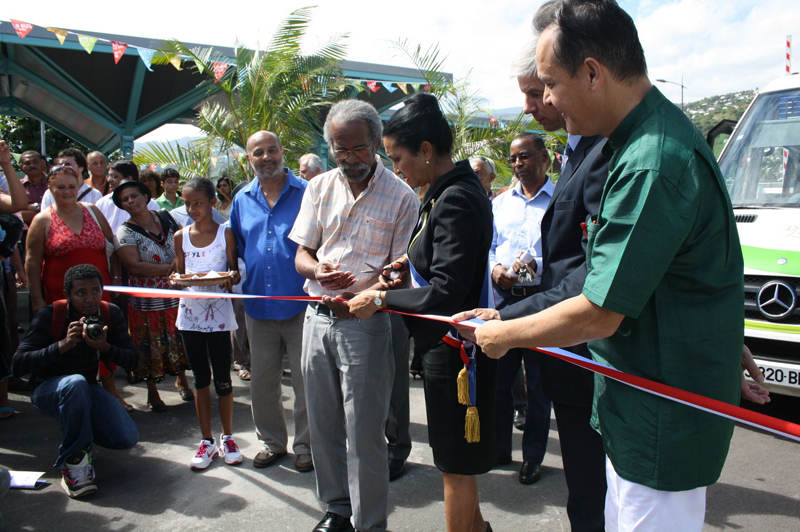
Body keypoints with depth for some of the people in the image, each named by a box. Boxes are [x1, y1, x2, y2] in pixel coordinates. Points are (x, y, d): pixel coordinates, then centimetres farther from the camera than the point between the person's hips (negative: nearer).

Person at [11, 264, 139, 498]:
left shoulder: (111, 314, -9)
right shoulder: (50, 315, -18)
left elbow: (132, 359, -10)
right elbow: (18, 364, -25)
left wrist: (104, 347, -30)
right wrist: (63, 345, -37)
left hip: (87, 390, 4)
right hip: (46, 391, -3)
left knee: (127, 438, -17)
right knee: (76, 383, -40)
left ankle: (78, 427, 16)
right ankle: (74, 461, -21)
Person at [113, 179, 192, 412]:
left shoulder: (165, 218, 6)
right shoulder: (125, 232, -7)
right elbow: (134, 266, -17)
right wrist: (169, 267, -17)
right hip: (147, 302, -3)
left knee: (179, 339, 10)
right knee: (151, 346, 5)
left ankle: (181, 379, 32)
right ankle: (152, 392, 22)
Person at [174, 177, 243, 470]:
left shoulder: (225, 233, -2)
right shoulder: (181, 236, 6)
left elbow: (234, 272, 0)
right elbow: (179, 274, 11)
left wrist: (232, 277, -23)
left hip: (218, 311, -3)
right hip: (190, 311, 3)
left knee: (222, 379, 3)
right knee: (201, 379, 11)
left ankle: (227, 438, 21)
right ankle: (207, 441, 22)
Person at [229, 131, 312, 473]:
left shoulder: (306, 194, -3)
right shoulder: (242, 200, 10)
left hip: (300, 303, -4)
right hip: (258, 306, 4)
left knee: (305, 380, 6)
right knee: (262, 382, 14)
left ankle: (306, 444, 24)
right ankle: (272, 441, 33)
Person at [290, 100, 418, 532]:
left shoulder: (401, 196, -4)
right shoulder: (319, 188, 9)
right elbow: (301, 254, 10)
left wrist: (363, 292, -25)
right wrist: (320, 271, -13)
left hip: (364, 321, -5)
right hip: (318, 315, 5)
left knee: (364, 430, 0)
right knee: (323, 423, 14)